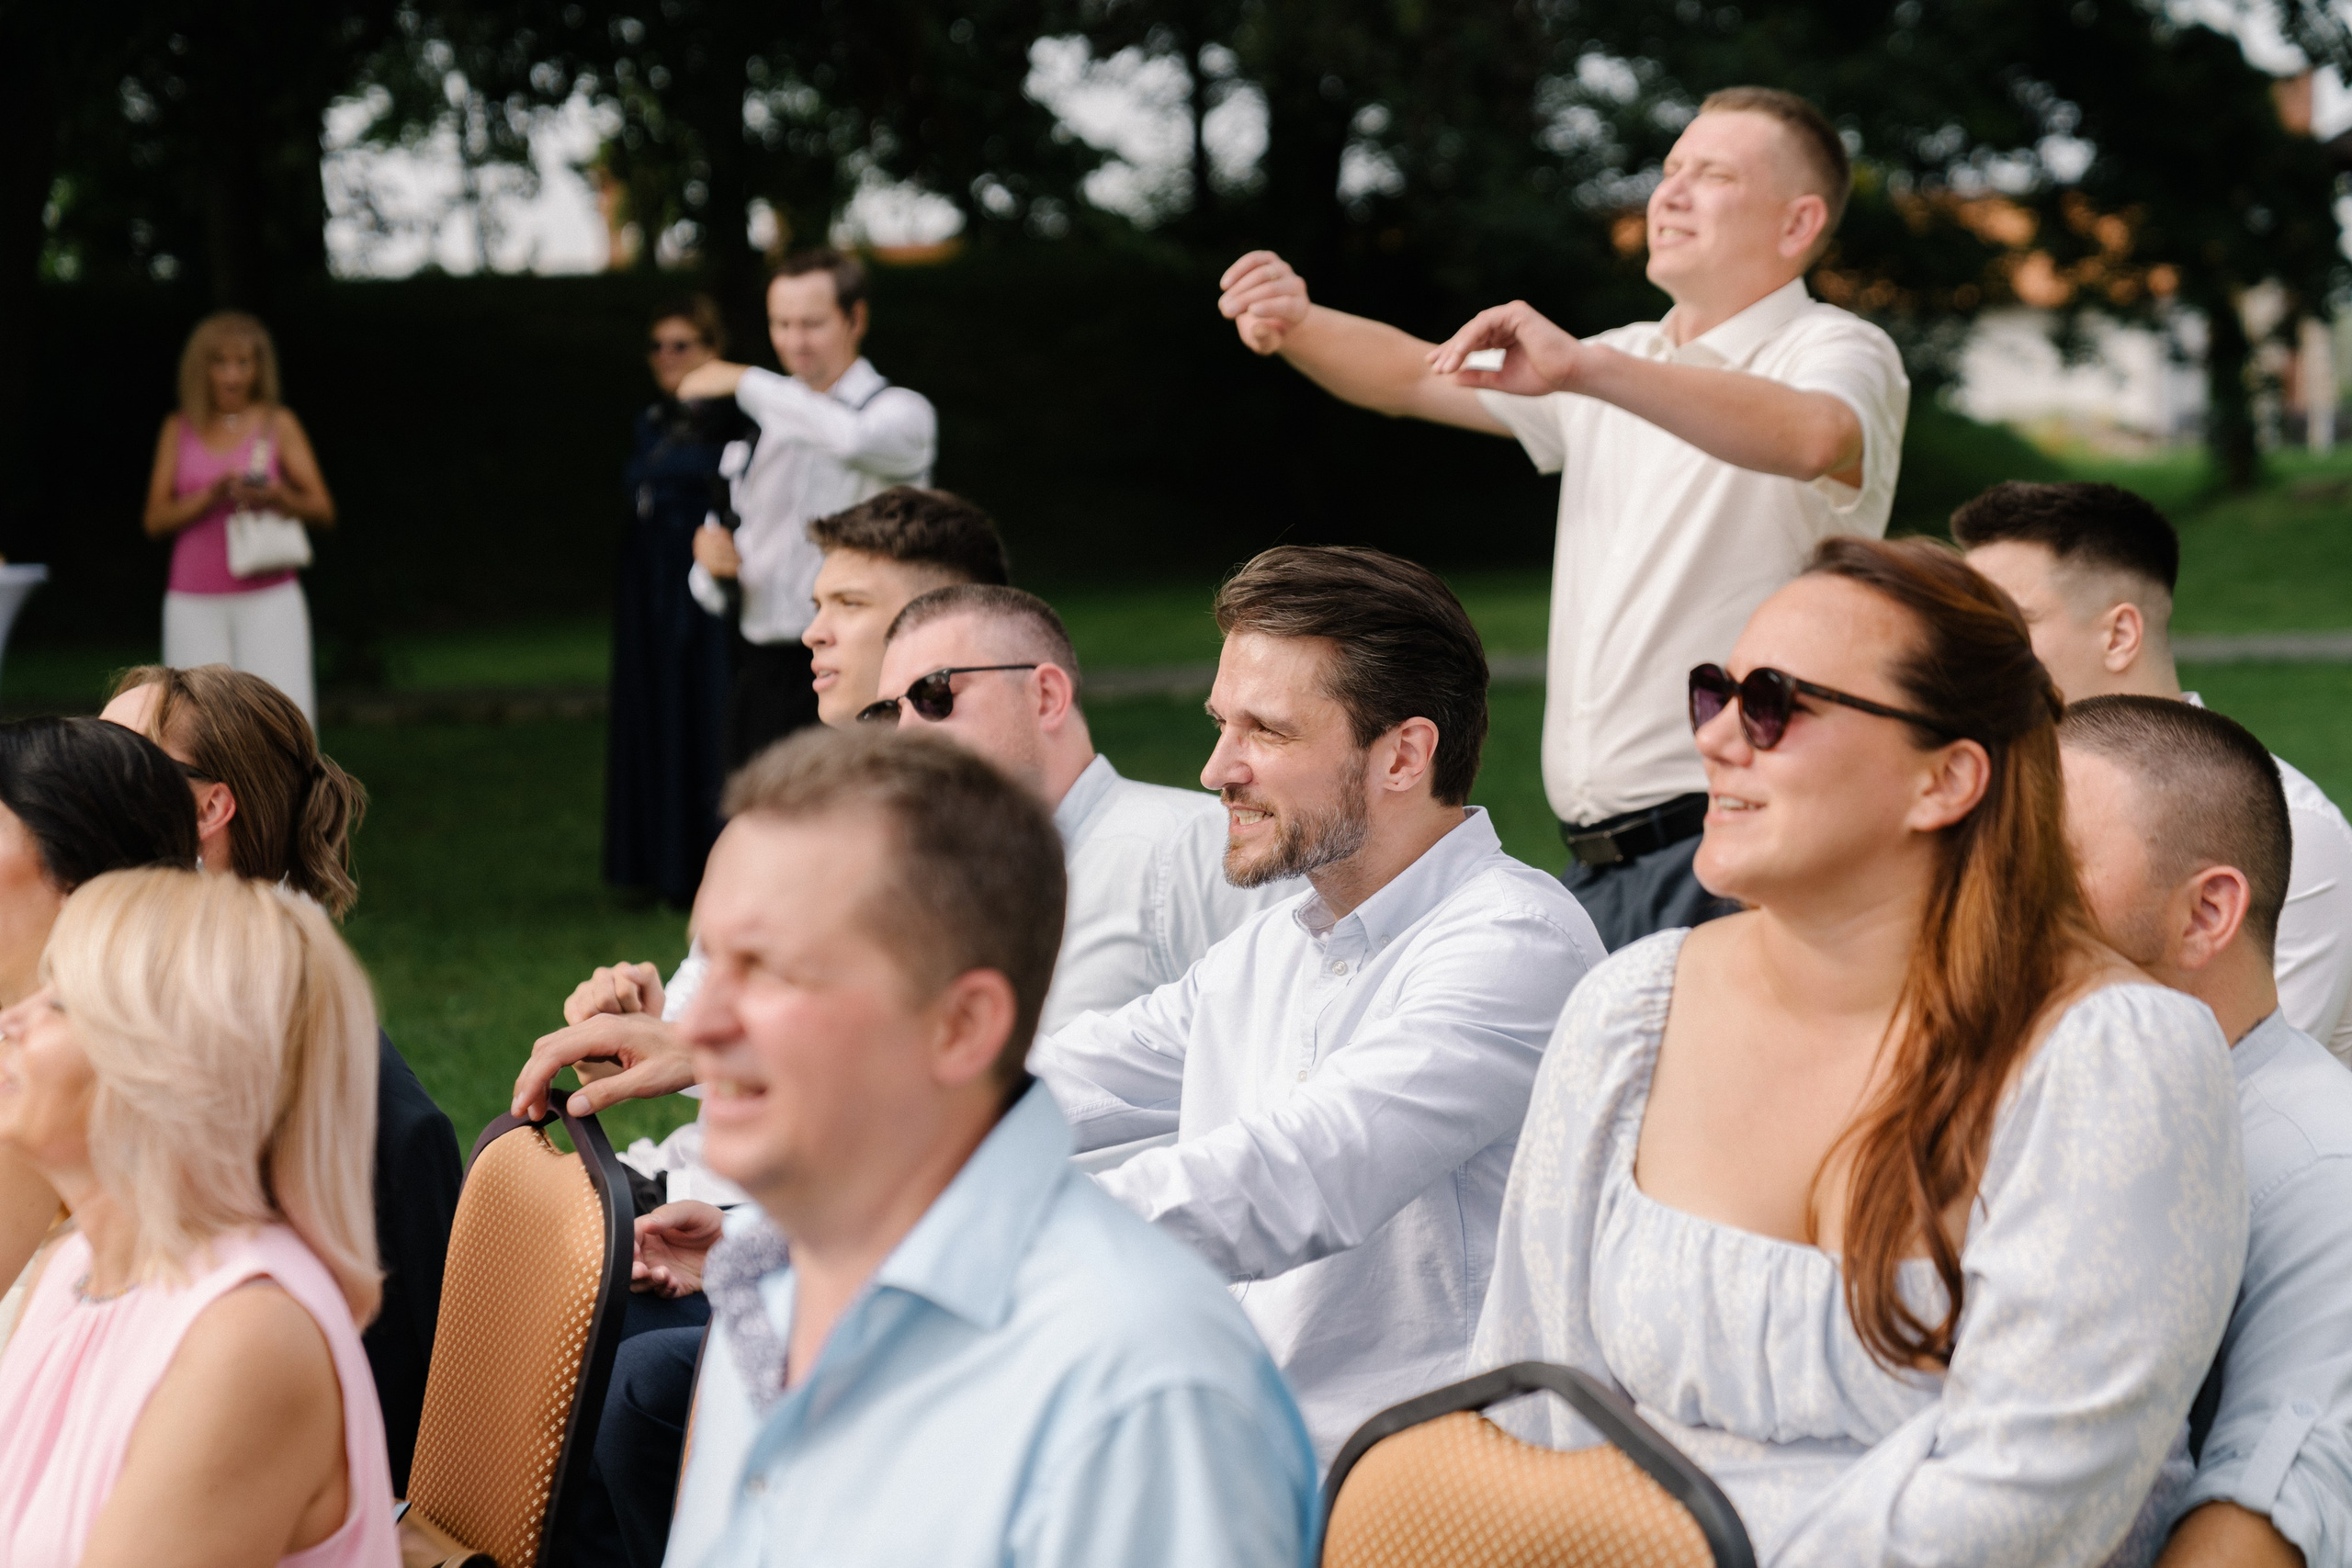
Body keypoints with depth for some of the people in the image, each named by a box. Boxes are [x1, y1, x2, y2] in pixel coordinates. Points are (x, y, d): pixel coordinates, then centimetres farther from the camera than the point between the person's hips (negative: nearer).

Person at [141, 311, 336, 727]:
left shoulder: (279, 424, 6)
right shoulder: (179, 429, 10)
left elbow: (322, 510, 3)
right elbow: (155, 520, 5)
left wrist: (277, 498, -18)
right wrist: (209, 496, -12)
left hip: (267, 596, -1)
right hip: (194, 602, 1)